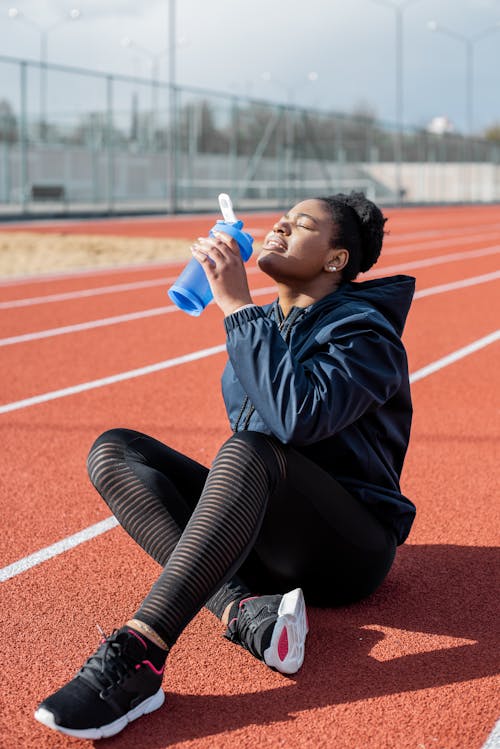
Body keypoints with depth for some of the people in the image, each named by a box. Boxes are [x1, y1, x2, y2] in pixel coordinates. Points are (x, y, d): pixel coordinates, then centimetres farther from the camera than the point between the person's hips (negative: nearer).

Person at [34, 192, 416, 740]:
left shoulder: (362, 331, -9)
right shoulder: (263, 322, 13)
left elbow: (296, 416, -29)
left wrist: (237, 305, -24)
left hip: (349, 548, -7)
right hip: (264, 543, 7)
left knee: (251, 451, -37)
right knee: (114, 451, -9)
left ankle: (138, 655, -46)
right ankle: (242, 609, -29)